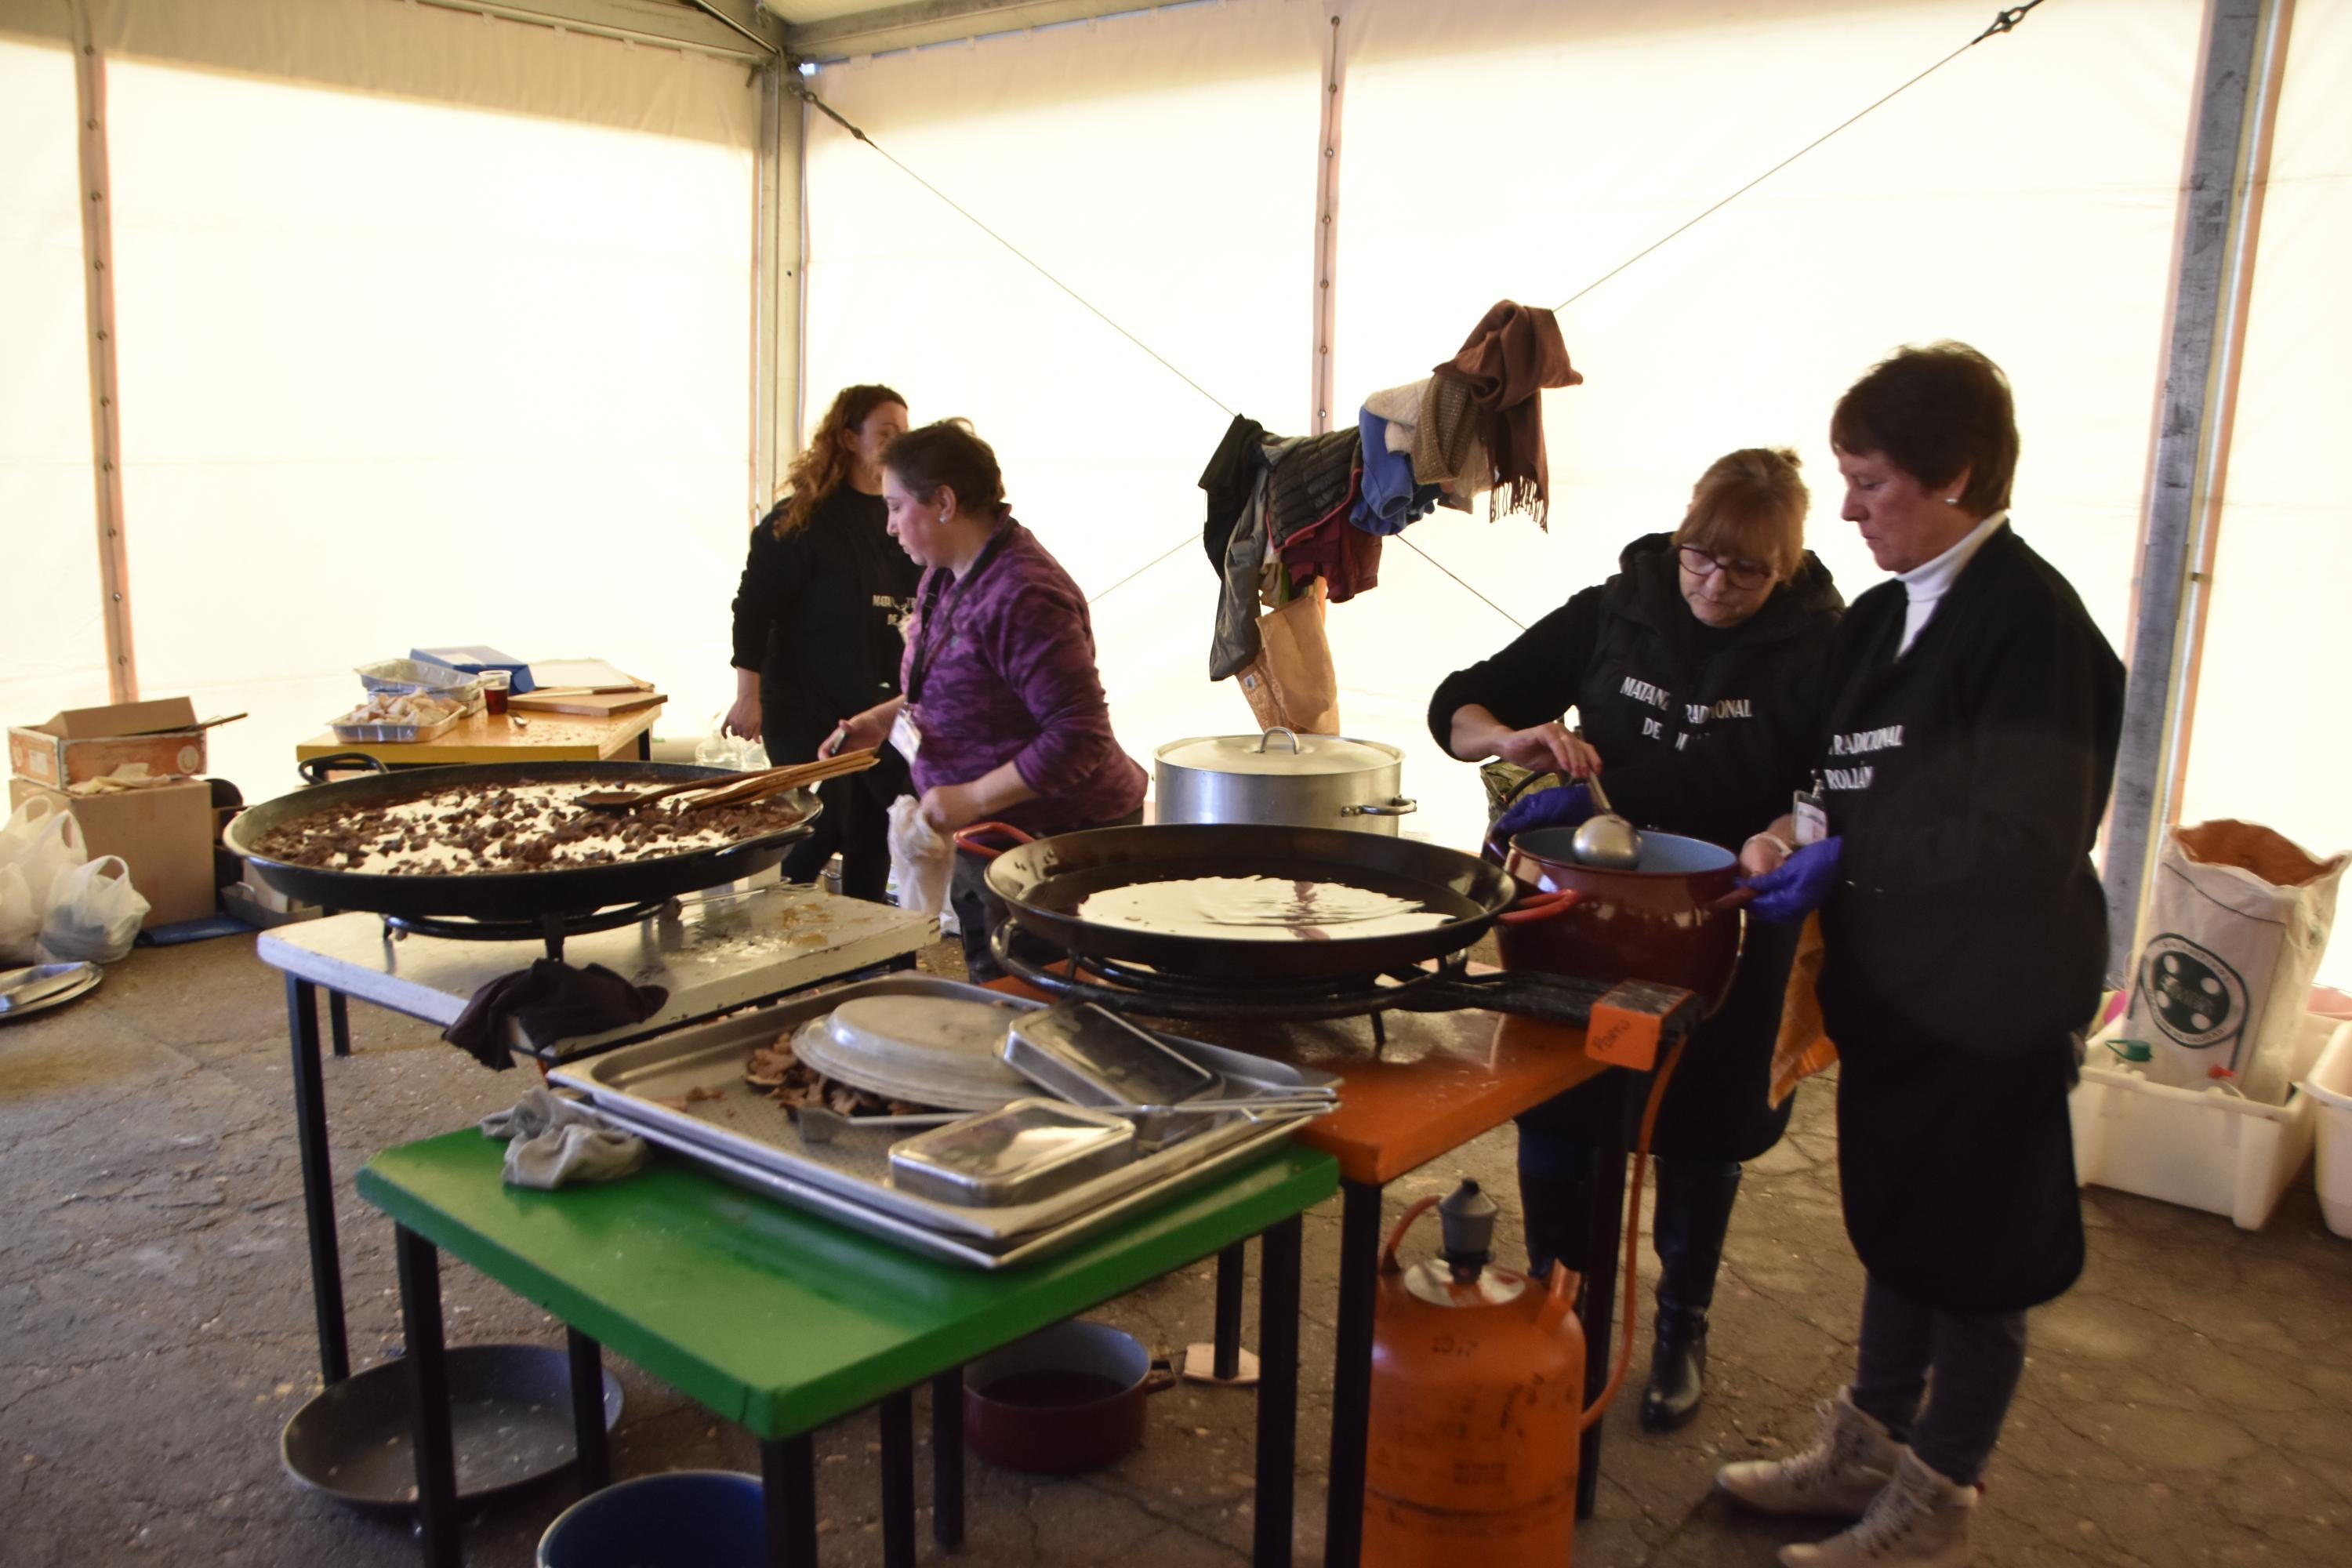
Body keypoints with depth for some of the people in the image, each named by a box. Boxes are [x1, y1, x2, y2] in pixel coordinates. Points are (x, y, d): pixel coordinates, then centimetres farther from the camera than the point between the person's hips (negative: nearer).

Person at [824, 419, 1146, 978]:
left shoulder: (1024, 597, -25)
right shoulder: (943, 580, 6)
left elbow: (1080, 737, -27)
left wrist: (972, 798, -26)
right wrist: (885, 718, 5)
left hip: (1052, 839, -10)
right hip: (979, 839, 10)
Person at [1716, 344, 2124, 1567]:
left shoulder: (2027, 619, -18)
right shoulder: (1884, 618, 8)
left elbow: (2032, 840, -22)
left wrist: (1847, 863, -20)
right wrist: (1789, 838, -3)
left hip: (1988, 1003, -8)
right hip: (1895, 985, 8)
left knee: (1973, 1252, 8)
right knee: (1894, 1225, 20)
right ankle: (1865, 1449, 38)